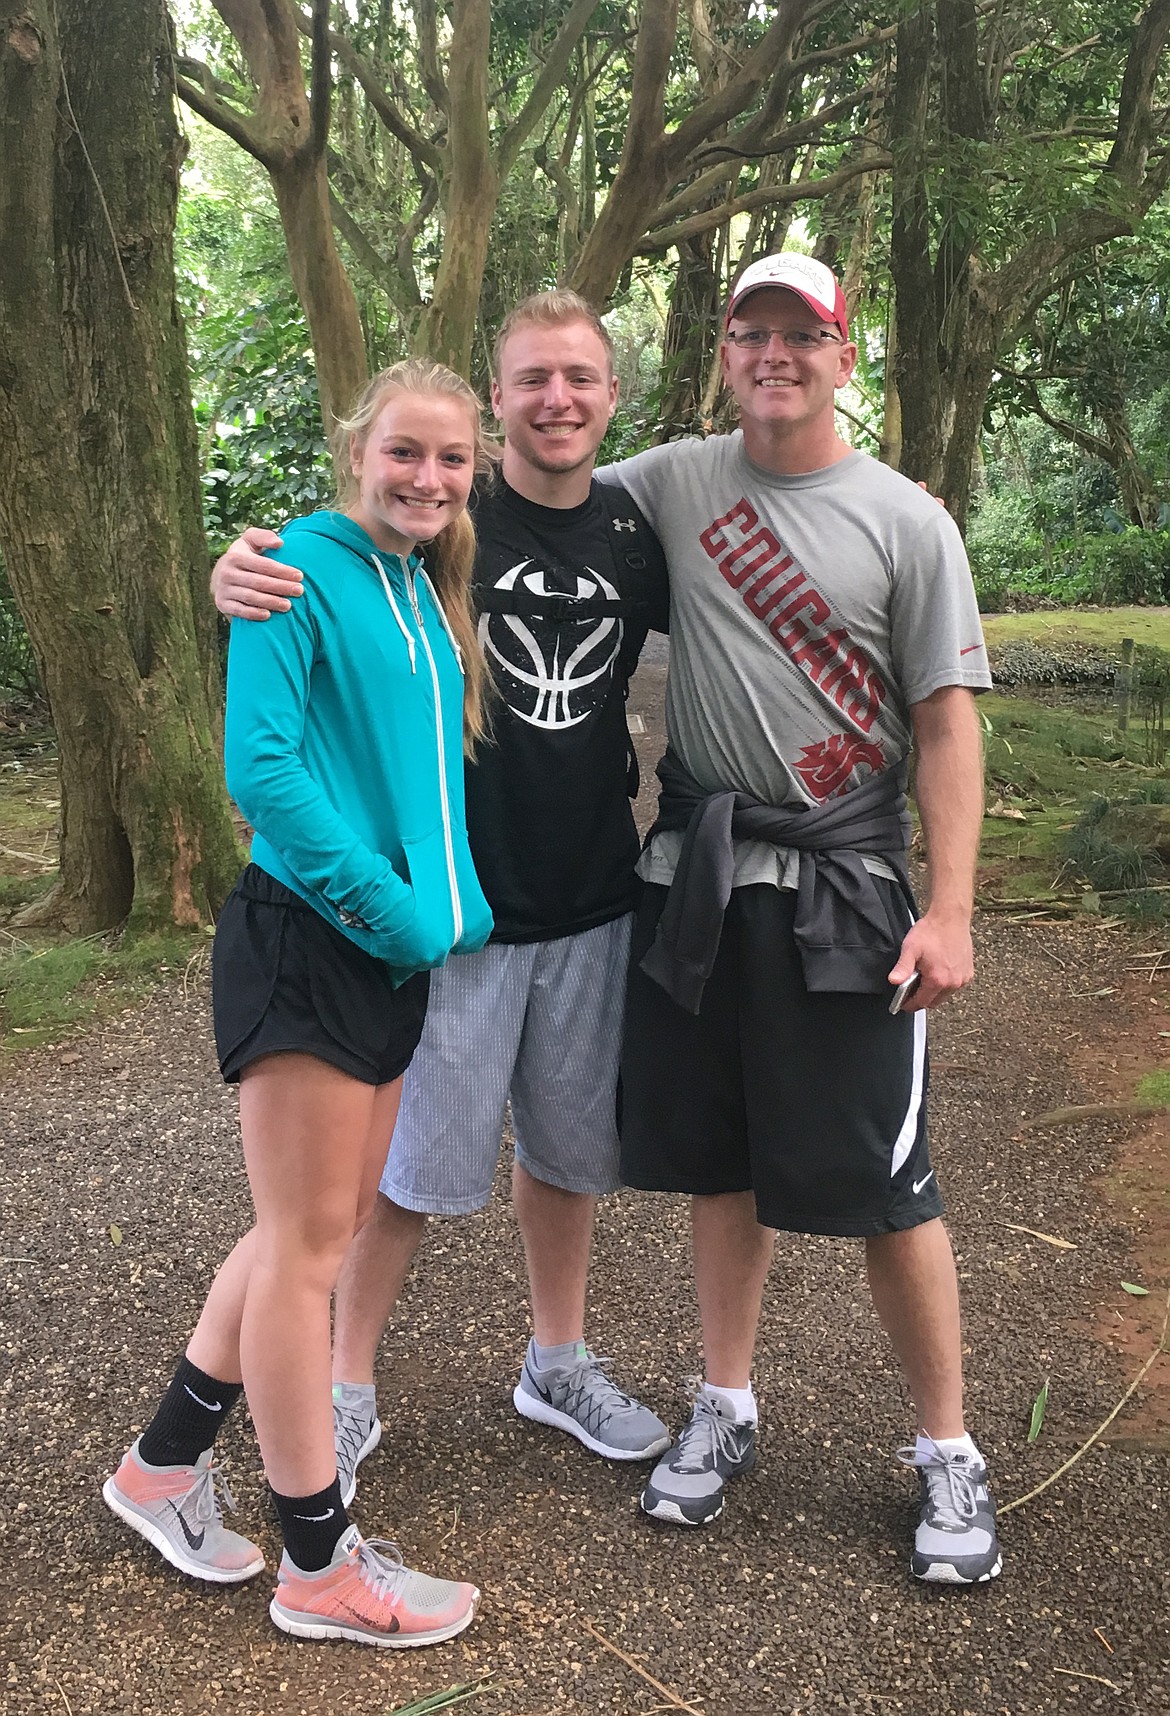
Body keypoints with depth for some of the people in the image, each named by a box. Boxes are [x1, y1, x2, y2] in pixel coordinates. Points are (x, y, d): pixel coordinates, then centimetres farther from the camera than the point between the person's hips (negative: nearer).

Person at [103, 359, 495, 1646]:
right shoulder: (301, 569, -10)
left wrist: (458, 903, 6)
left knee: (317, 1229, 15)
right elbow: (260, 766, -19)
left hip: (394, 956, 8)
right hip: (303, 944, -8)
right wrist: (397, 910, -18)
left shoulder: (430, 598, 14)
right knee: (309, 1241, 2)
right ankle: (319, 1564, 17)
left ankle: (163, 1465, 33)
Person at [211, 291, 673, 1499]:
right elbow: (309, 562, -8)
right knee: (415, 1161, 6)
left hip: (593, 901, 5)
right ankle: (345, 1389, 27)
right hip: (451, 900, -4)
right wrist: (237, 579, -32)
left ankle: (558, 1364, 38)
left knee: (569, 1145, 18)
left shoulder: (636, 538, 3)